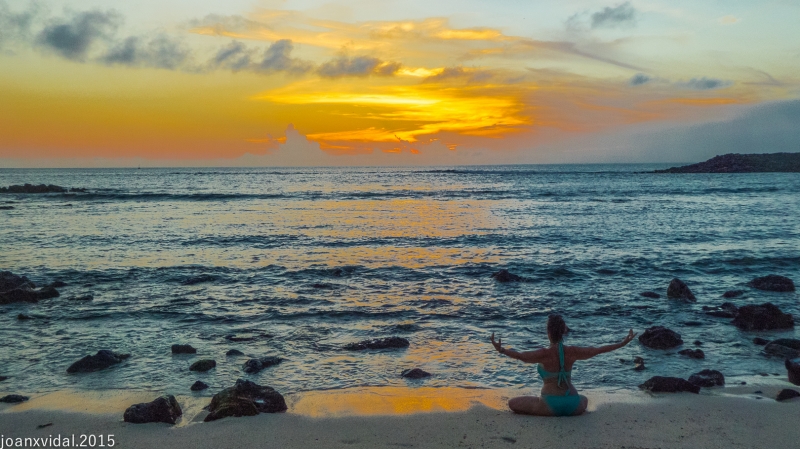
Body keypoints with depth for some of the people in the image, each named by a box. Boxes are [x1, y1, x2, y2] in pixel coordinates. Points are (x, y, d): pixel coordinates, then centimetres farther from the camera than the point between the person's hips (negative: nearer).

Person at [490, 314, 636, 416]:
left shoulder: (544, 354, -12)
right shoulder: (572, 352, -1)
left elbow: (521, 356, -29)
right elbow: (598, 350, 6)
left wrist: (501, 350, -33)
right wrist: (622, 343, 15)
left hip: (550, 405, -5)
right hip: (573, 406, 5)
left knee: (513, 403, 9)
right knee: (584, 400, 41)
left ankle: (550, 414, 0)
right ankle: (568, 413, 14)